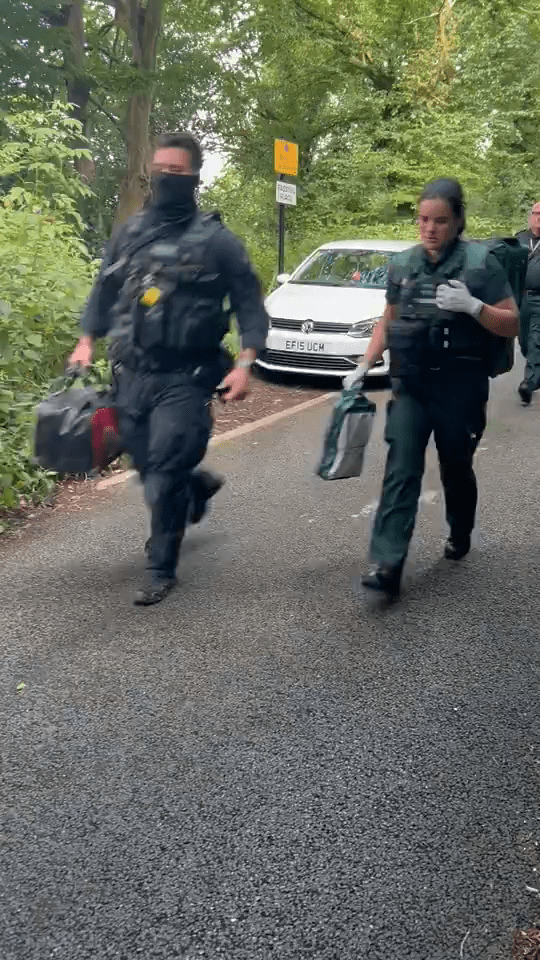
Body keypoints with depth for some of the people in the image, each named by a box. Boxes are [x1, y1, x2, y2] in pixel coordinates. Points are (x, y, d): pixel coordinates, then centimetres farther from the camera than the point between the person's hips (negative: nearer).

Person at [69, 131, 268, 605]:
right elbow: (105, 290, 19)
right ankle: (198, 485, 47)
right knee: (149, 469, 15)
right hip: (130, 375, 5)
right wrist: (87, 340, 6)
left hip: (184, 379, -5)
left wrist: (245, 363, -15)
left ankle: (161, 570, 9)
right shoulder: (131, 232, 10)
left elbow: (250, 305, -3)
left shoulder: (217, 239, -3)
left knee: (163, 480, -7)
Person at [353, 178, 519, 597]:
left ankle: (460, 535, 40)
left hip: (460, 387, -2)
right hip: (410, 385, 3)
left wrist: (472, 305, -22)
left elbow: (512, 325, -6)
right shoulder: (402, 265, 5)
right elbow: (388, 322, 17)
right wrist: (365, 365, 7)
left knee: (456, 467, 13)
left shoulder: (481, 262, -6)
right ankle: (387, 564, -14)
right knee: (401, 470, -9)